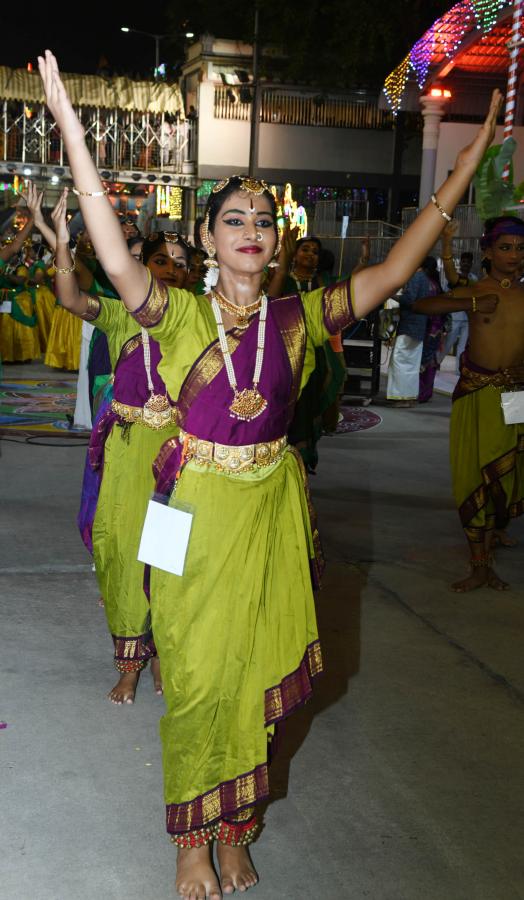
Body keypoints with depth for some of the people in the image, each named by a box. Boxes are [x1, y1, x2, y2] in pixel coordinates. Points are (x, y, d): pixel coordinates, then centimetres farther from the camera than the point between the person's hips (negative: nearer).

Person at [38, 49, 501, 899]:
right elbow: (117, 259, -23)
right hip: (199, 514, -2)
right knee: (200, 679, 6)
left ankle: (234, 827, 32)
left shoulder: (299, 317, 2)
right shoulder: (181, 314, -6)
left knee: (255, 676, 12)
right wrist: (71, 131, -31)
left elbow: (393, 269, 1)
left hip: (273, 514, 3)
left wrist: (467, 164, 0)